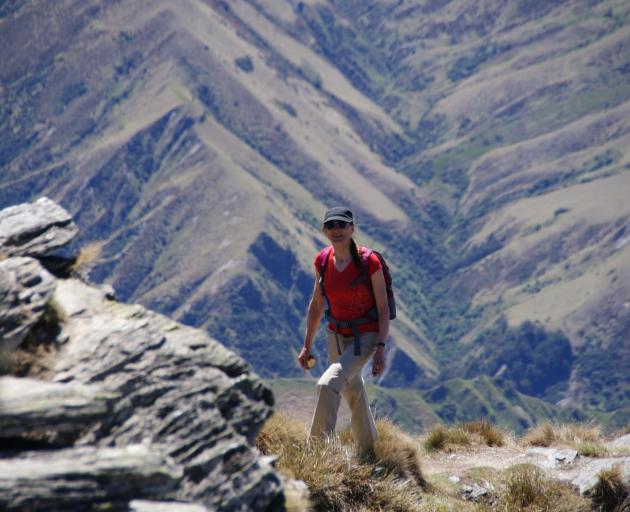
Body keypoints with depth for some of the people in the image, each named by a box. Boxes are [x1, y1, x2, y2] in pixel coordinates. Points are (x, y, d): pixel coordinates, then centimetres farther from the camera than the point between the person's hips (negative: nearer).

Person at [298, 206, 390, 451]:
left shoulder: (369, 262, -19)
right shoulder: (323, 260, -4)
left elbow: (383, 308, -14)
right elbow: (317, 304, 7)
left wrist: (381, 349, -20)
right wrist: (307, 345, 7)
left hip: (365, 338, -6)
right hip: (336, 336, 6)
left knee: (328, 385, -25)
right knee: (353, 394, 19)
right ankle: (369, 451, 37)